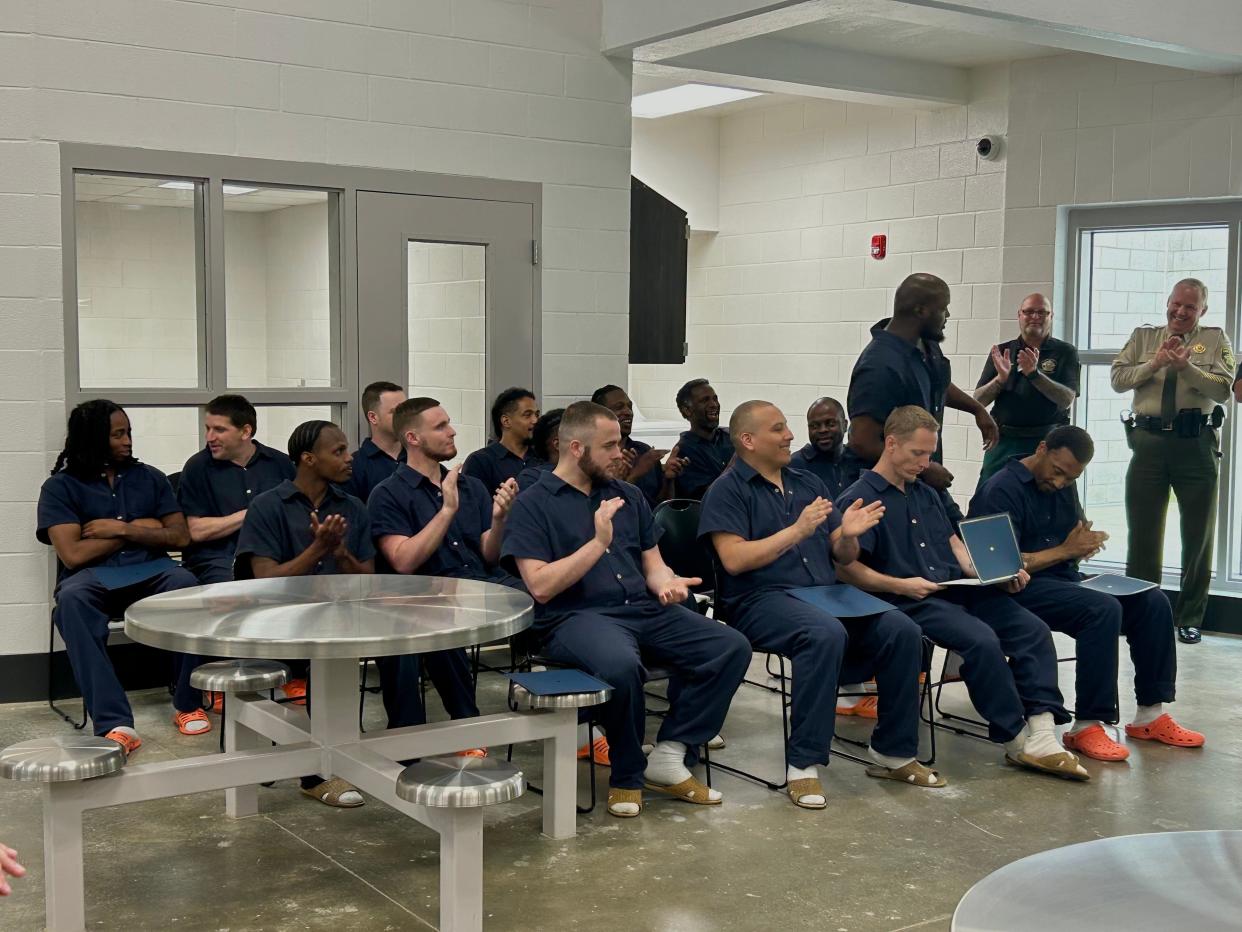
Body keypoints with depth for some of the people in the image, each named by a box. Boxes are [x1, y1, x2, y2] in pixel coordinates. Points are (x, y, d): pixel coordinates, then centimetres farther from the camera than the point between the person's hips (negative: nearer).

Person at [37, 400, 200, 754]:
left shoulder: (149, 477, 15)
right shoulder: (60, 487, 4)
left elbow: (181, 537, 7)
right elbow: (73, 555, -9)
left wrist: (121, 529, -5)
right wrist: (141, 528, 0)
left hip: (149, 570, 2)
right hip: (92, 577, -2)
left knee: (187, 585, -33)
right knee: (72, 600, -38)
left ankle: (188, 704, -21)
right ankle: (114, 723, -43)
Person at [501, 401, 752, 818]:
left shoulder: (628, 496, 18)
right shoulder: (533, 504, 1)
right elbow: (540, 587, -10)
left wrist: (667, 582, -6)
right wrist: (598, 543, -16)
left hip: (643, 610, 6)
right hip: (575, 616, -6)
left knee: (731, 647, -14)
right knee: (621, 663, -38)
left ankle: (670, 757, -6)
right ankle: (627, 776, -12)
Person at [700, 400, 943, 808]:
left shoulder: (808, 483, 20)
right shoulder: (728, 490, 1)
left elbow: (842, 557, 17)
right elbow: (734, 559, -13)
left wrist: (849, 535, -6)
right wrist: (796, 531, -16)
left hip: (825, 592, 6)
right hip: (761, 599, -6)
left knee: (902, 631, -16)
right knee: (825, 633, -37)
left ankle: (892, 752, -3)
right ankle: (803, 764, -28)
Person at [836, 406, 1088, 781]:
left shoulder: (927, 494, 25)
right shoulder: (858, 499, -2)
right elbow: (845, 567, -11)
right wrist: (900, 585, -20)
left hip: (958, 589, 8)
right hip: (912, 602, -8)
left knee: (1033, 629, -14)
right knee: (982, 639, -31)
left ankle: (1041, 736, -21)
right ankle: (1015, 739, -14)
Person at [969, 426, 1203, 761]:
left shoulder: (1064, 488, 15)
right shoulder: (1002, 490, -12)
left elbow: (1076, 541, 20)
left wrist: (1086, 543, -6)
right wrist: (1066, 550, -14)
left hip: (1064, 581, 9)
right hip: (1022, 588, -9)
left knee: (1153, 602, -6)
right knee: (1103, 609, -31)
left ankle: (1150, 714, 0)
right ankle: (1087, 727, -26)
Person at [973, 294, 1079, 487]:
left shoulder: (1065, 352, 5)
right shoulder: (1002, 352, 11)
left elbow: (1067, 400, -7)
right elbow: (978, 400, 6)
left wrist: (1034, 374, -20)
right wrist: (1000, 379, -14)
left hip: (1047, 442, -2)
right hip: (1003, 442, 2)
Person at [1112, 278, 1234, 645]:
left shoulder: (1215, 339, 5)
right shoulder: (1143, 336, 12)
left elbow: (1223, 390, -9)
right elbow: (1118, 379, 0)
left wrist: (1185, 365, -20)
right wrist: (1155, 362, -13)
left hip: (1195, 445, -1)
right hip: (1148, 441, 1)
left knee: (1198, 534, 6)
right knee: (1142, 532, 8)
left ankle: (1189, 619, 18)